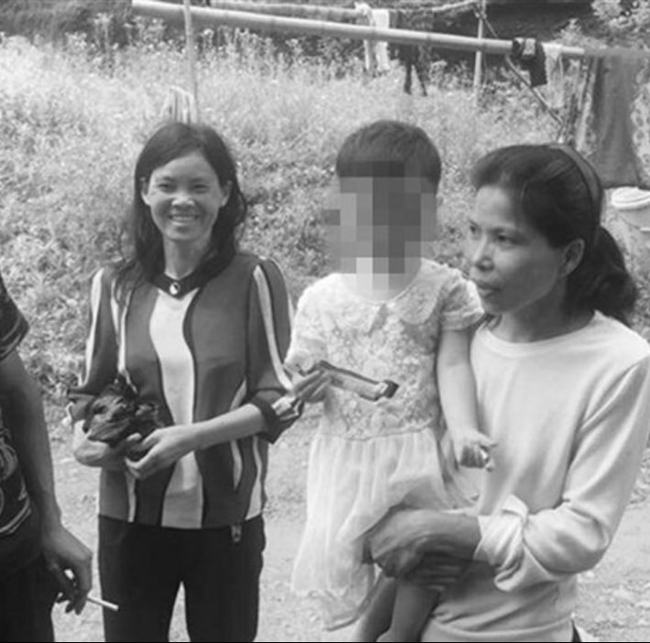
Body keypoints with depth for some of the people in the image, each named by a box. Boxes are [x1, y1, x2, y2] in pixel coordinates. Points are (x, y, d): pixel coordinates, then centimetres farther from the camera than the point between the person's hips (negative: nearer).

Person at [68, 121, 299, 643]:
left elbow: (281, 397, -6)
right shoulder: (114, 286, 2)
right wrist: (84, 439, -9)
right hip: (129, 516, 2)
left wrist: (194, 435, -18)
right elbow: (91, 392, 12)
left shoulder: (255, 280, -7)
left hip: (227, 517, -2)